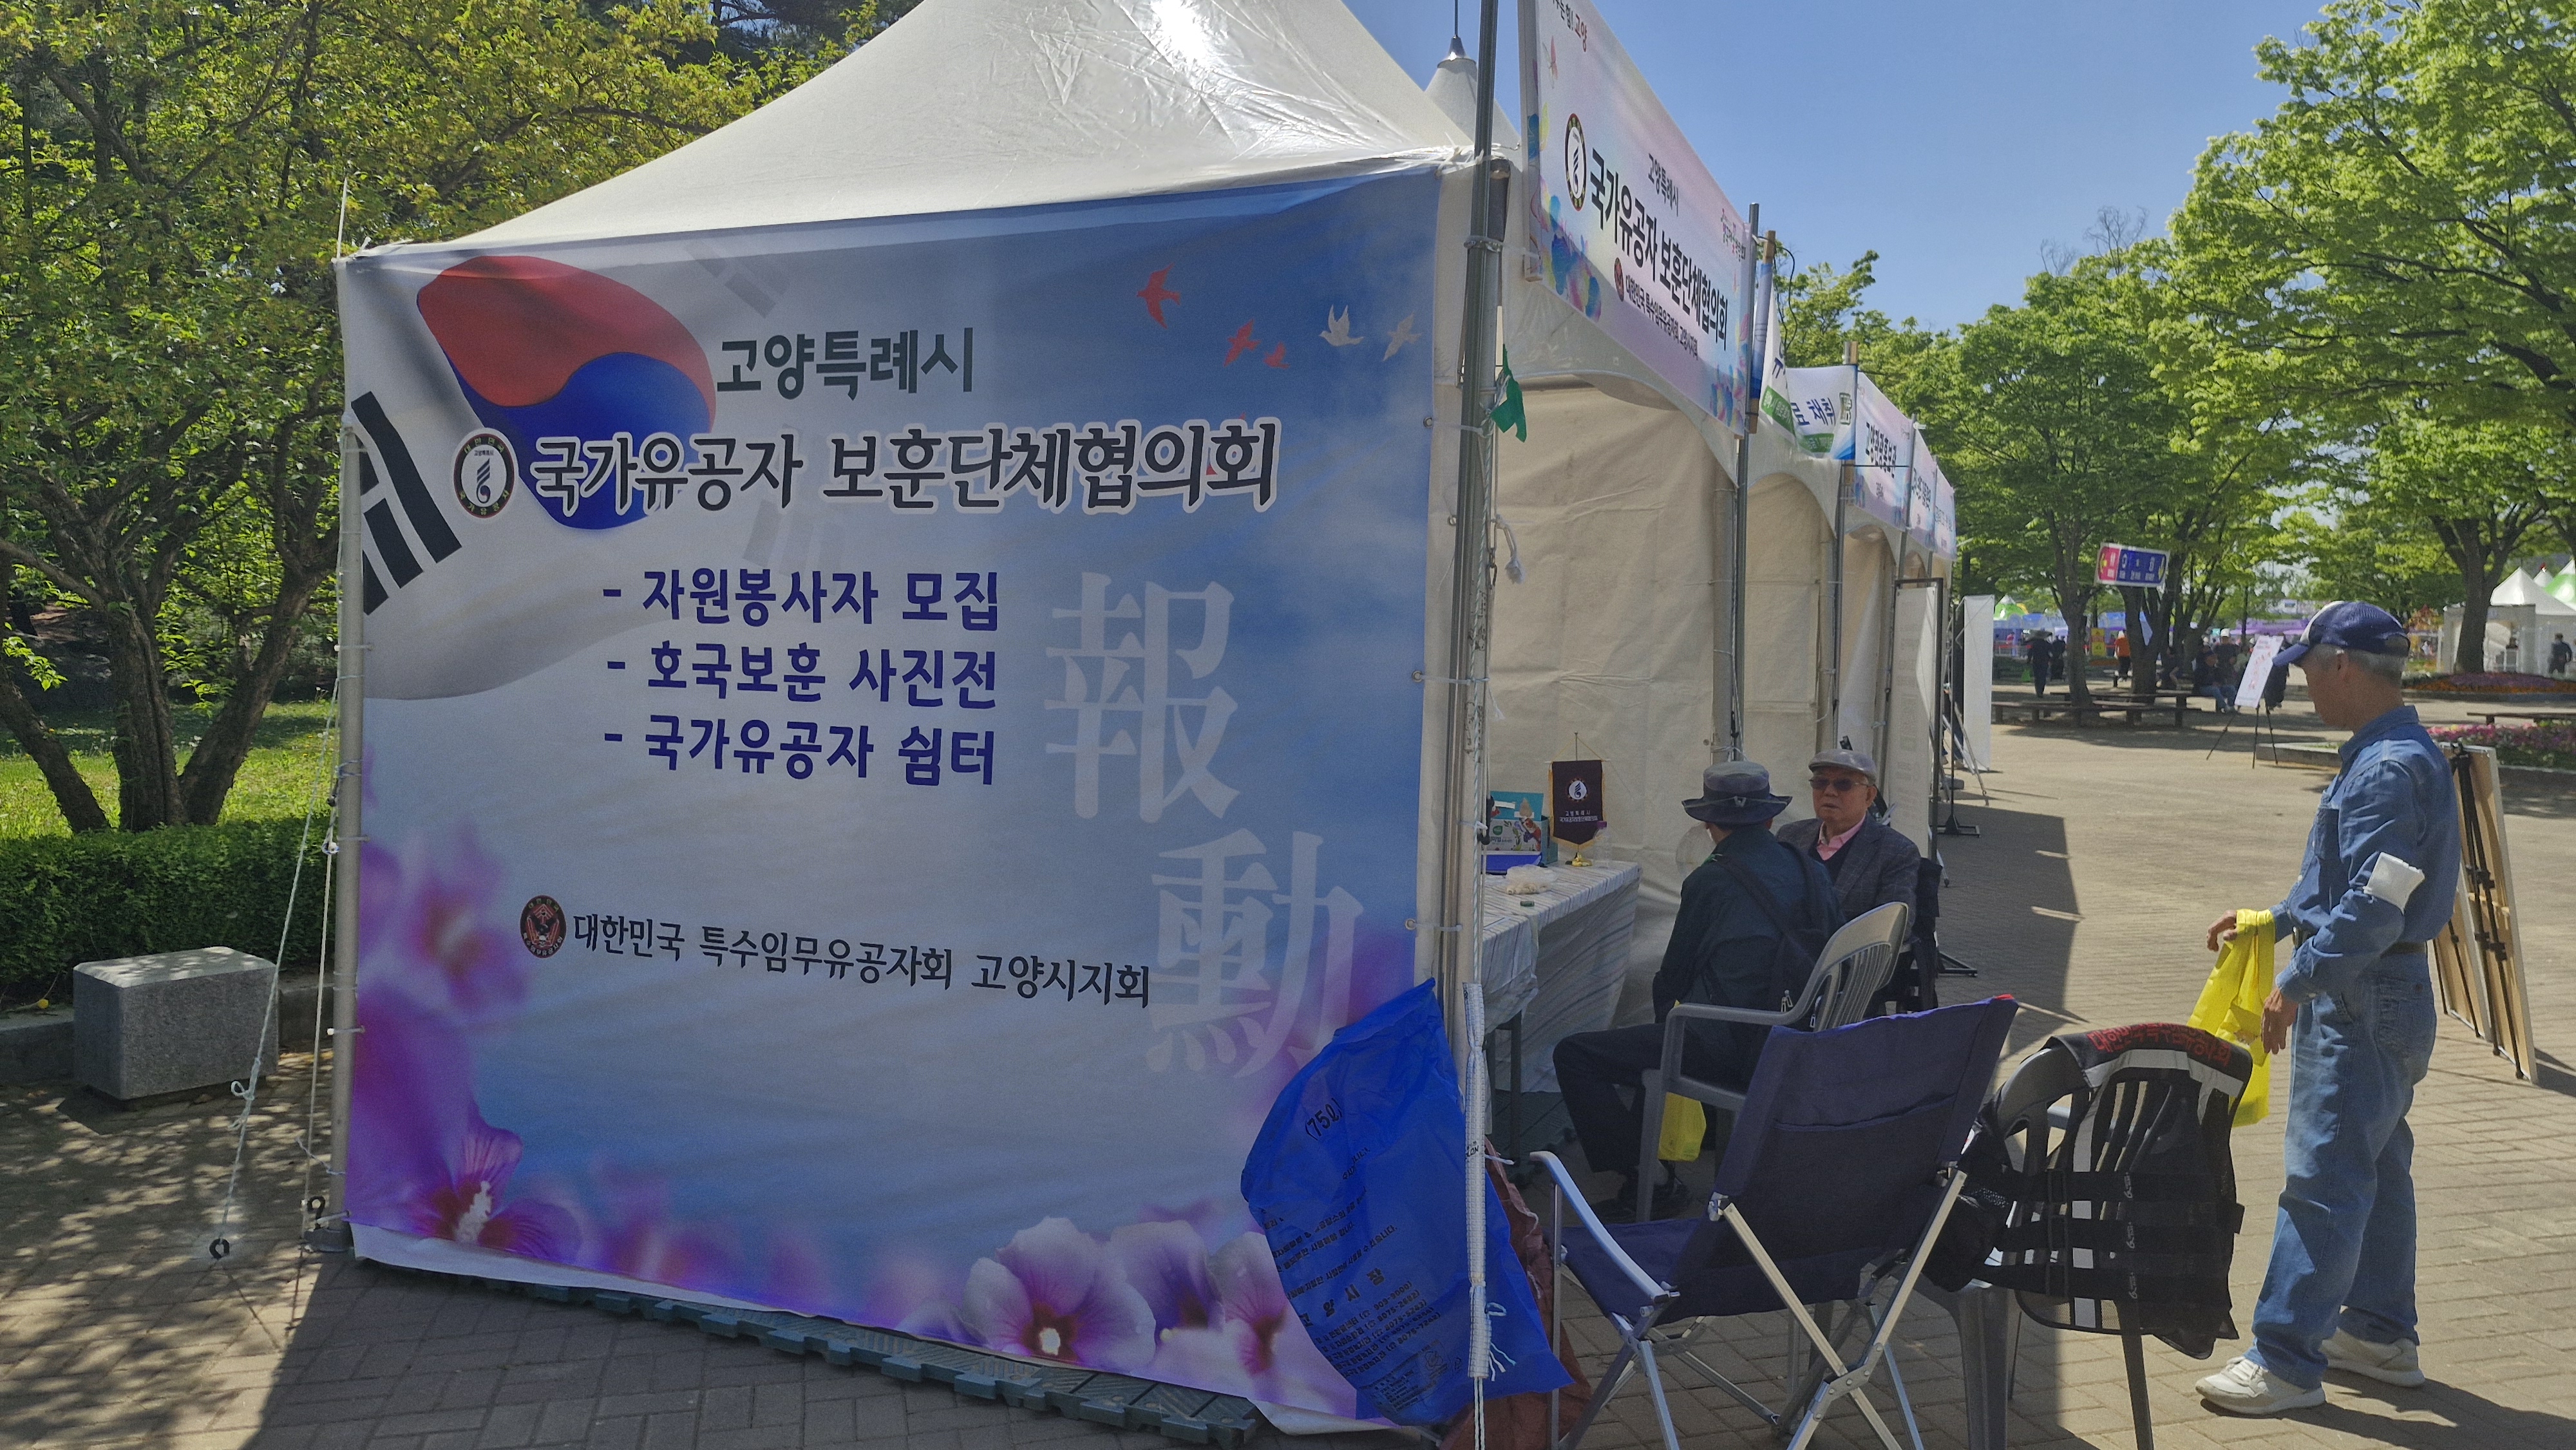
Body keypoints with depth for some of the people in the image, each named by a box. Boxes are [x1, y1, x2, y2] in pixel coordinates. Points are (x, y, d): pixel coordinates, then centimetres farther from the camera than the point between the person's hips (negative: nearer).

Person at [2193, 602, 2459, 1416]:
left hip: (2363, 1002, -11)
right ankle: (2381, 1334, 31)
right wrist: (2271, 919, 22)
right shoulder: (2386, 755, 11)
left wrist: (2296, 984, -22)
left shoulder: (2391, 769, -22)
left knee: (2324, 1178, -7)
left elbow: (2374, 910, -26)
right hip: (2374, 995, 11)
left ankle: (2287, 1362, -1)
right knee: (2377, 1169, 18)